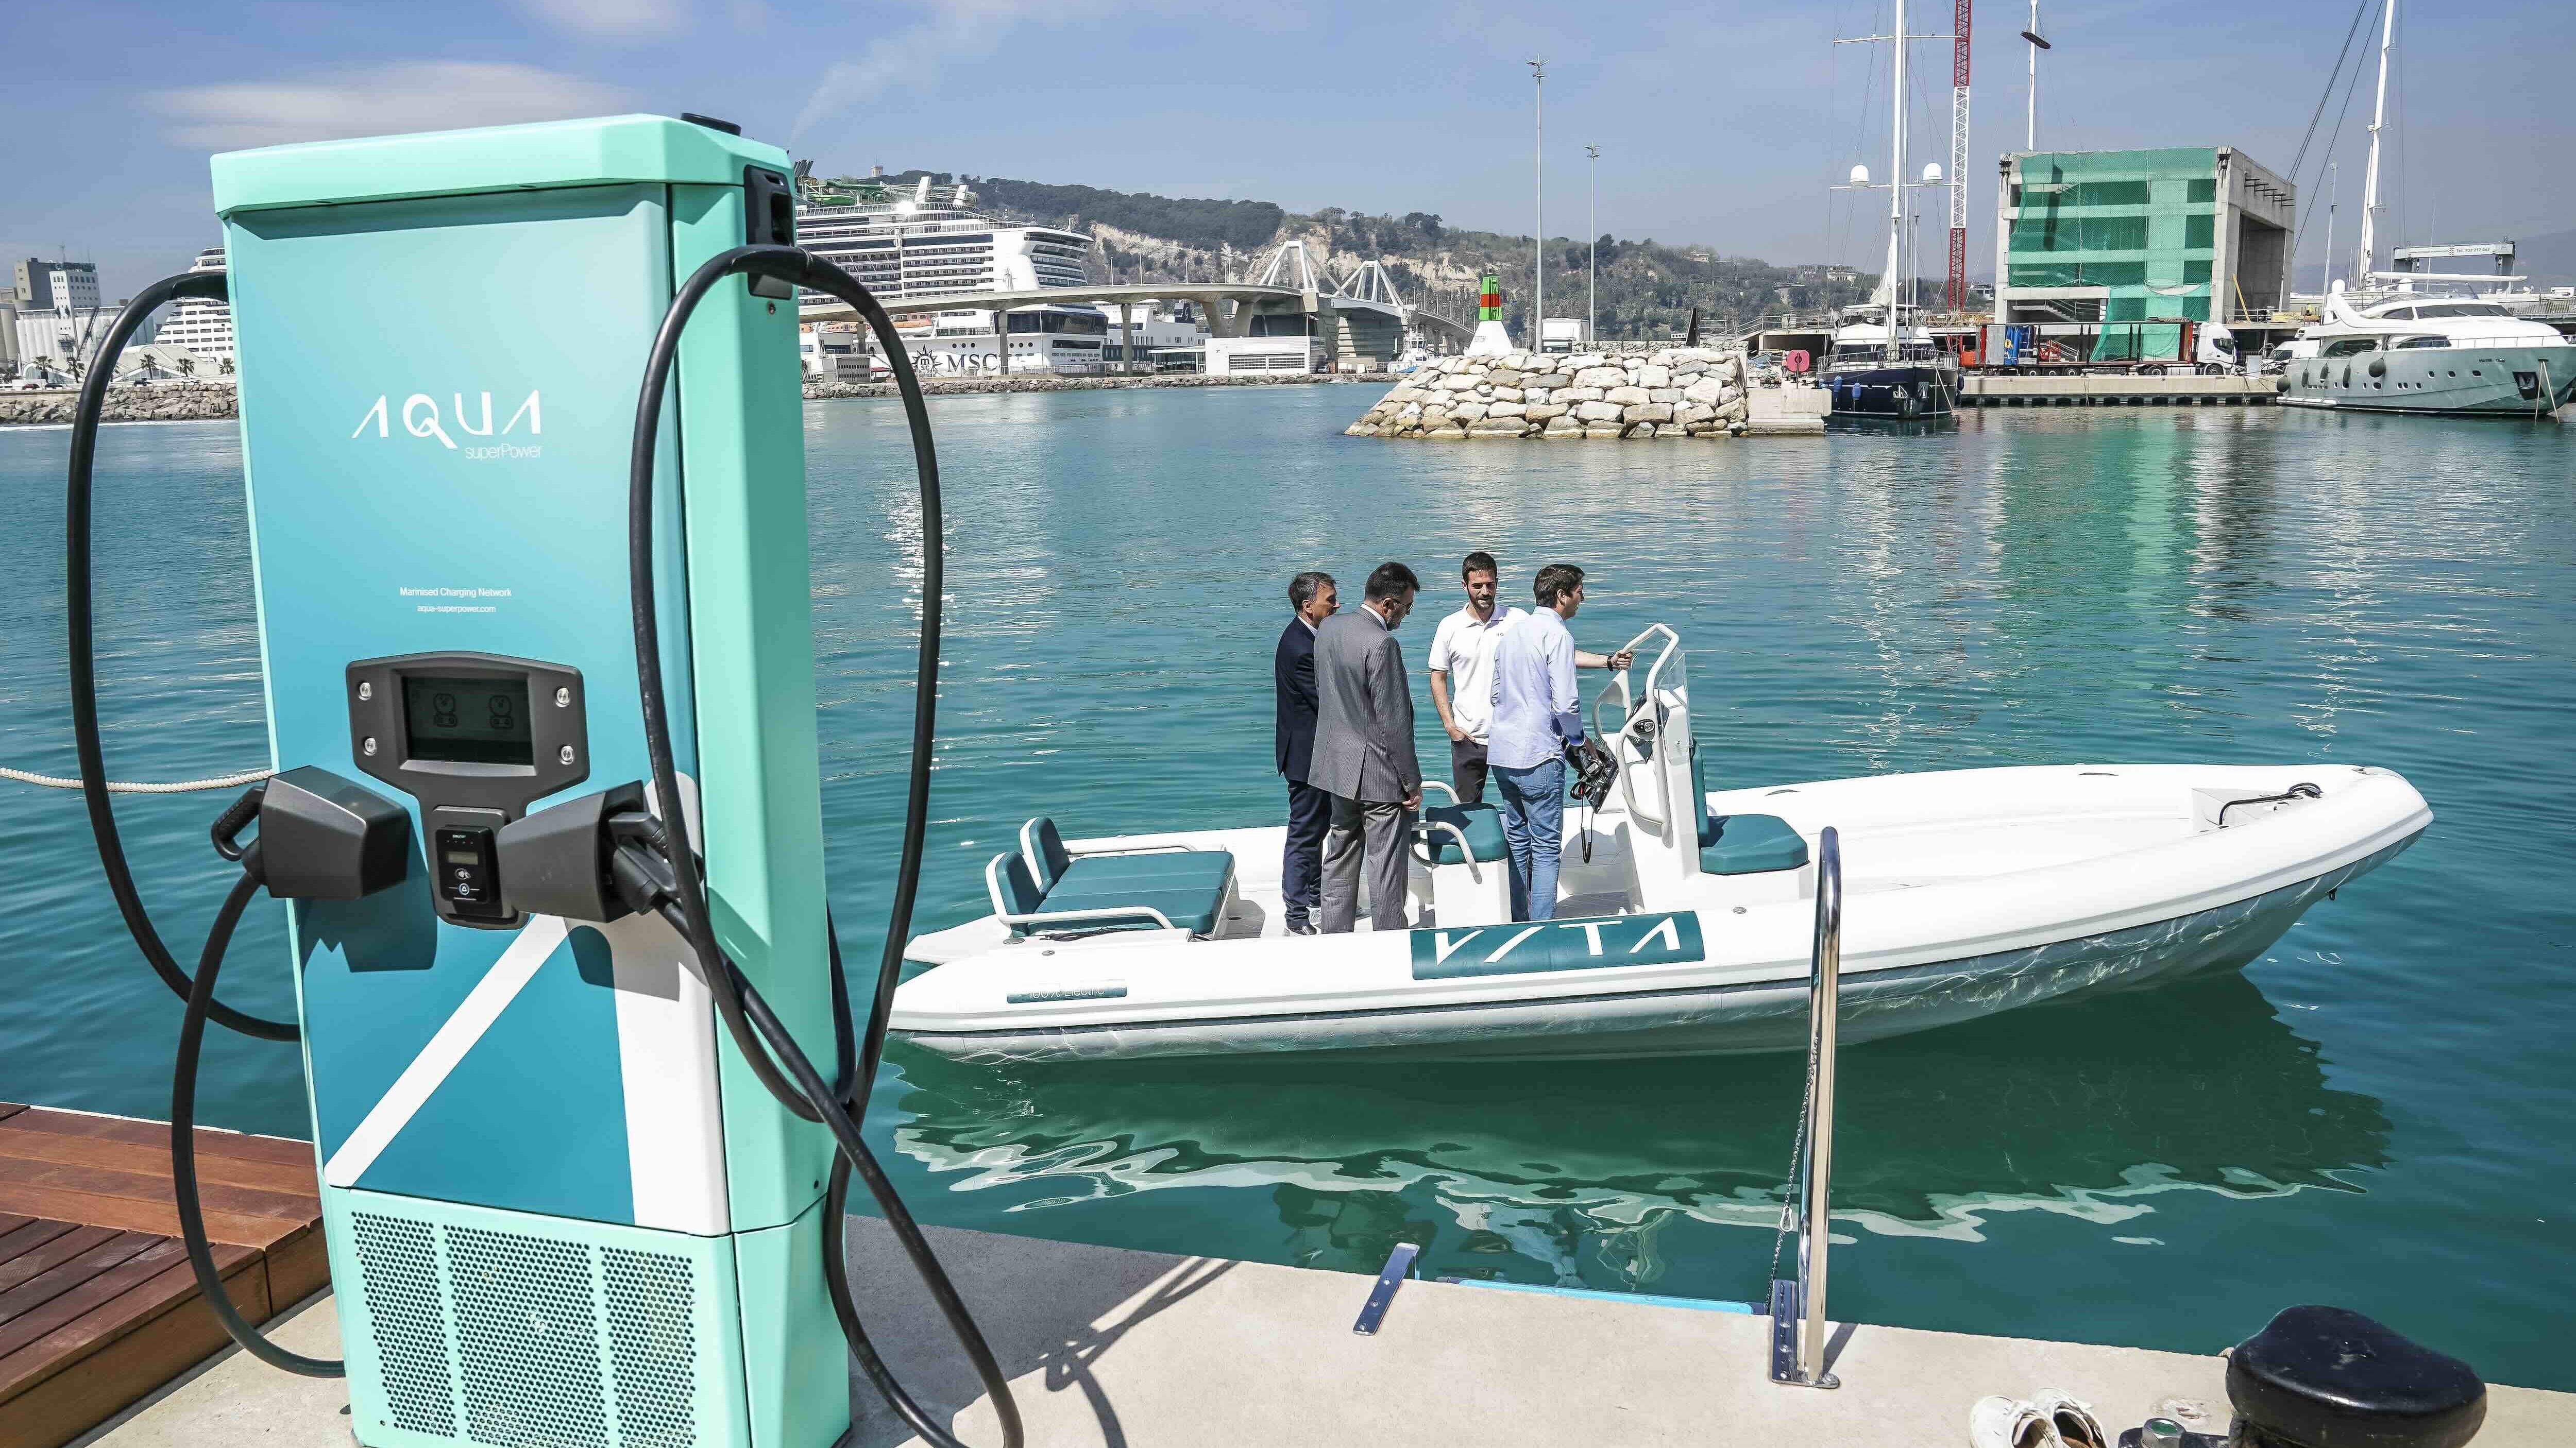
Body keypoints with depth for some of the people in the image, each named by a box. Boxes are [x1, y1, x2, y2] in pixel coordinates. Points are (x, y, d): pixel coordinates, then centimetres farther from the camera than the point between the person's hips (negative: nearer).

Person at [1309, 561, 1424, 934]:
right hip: (1380, 776, -8)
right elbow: (1395, 723, -20)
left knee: (1340, 860, 17)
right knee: (1387, 868, 4)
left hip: (1339, 765, 8)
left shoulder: (1328, 628, 3)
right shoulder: (1382, 644, -22)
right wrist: (1413, 783, -12)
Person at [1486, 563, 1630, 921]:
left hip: (1501, 754, 8)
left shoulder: (1512, 631, 14)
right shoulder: (1557, 635, -12)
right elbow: (1566, 703, -18)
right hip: (1538, 757, -8)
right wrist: (1578, 739, 0)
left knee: (1516, 840, 16)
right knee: (1546, 846, -1)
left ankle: (1516, 925, 21)